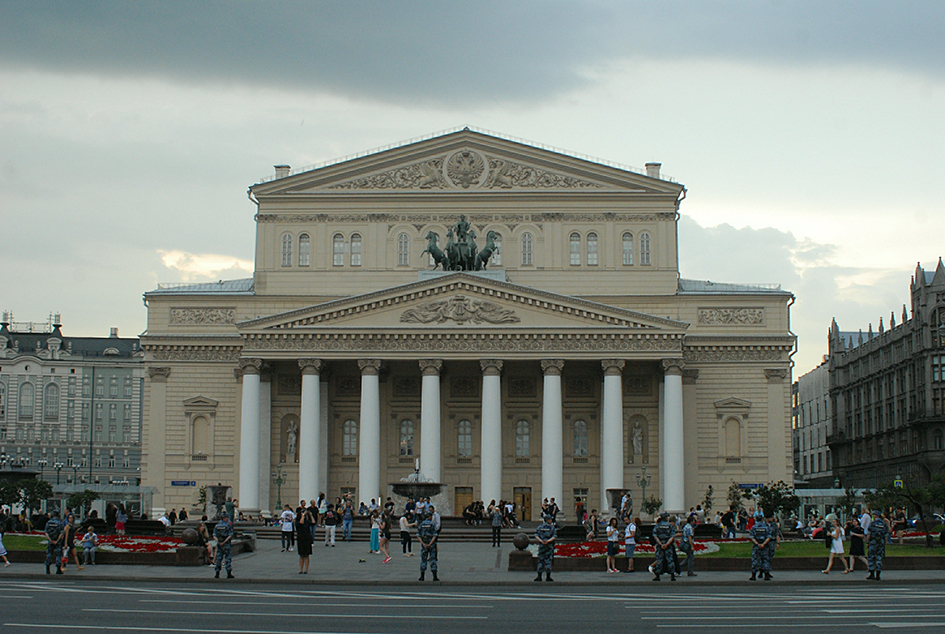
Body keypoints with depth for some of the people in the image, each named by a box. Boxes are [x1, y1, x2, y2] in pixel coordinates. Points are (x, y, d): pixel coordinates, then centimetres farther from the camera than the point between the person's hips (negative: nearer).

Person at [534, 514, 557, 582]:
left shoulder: (540, 526, 6)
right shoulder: (552, 527, -1)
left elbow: (536, 536, -2)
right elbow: (554, 536, -10)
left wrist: (541, 541, -10)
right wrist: (548, 541, -16)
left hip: (541, 545, 2)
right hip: (549, 545, -2)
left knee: (540, 561, 7)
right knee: (548, 561, 1)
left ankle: (539, 577, 4)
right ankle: (548, 577, 2)